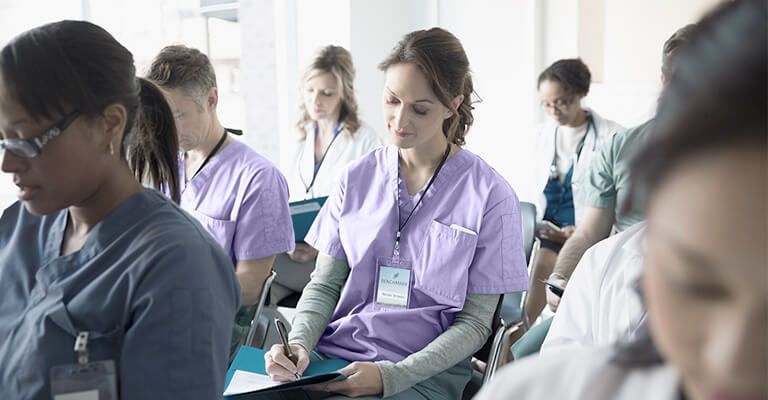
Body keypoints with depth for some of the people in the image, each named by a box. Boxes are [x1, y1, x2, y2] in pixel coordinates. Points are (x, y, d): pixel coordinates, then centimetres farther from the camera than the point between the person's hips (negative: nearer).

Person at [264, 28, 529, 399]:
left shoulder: (490, 195, -7)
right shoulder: (358, 177, 5)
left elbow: (475, 322, -5)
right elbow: (324, 285, 8)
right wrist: (300, 343, -11)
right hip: (329, 357, 3)